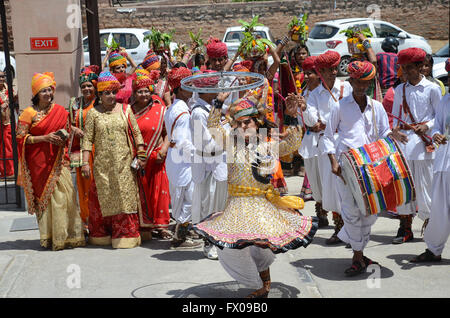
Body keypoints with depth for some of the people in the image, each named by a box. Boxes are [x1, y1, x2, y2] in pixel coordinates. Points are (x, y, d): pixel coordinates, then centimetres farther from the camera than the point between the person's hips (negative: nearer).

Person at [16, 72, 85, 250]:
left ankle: (67, 235, 3)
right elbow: (21, 138, -5)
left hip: (57, 161, 3)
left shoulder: (60, 111, 8)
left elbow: (67, 132, 18)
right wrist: (45, 138, -16)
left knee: (63, 195, -5)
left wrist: (62, 139, -5)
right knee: (43, 197, 1)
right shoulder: (29, 113, -2)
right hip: (38, 163, -2)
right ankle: (48, 238, 8)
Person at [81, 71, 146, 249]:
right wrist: (85, 162, -8)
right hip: (102, 164, 0)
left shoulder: (125, 110, 7)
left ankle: (125, 236, 5)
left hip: (124, 163, 0)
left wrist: (140, 156, 0)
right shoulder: (93, 113, 5)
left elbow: (136, 134, 7)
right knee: (102, 198, 3)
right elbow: (87, 139, 0)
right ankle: (101, 235, 14)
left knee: (124, 196, -2)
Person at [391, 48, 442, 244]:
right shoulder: (399, 90, 12)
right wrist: (396, 130, -3)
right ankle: (405, 229, 11)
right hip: (403, 142, 4)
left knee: (424, 185, -2)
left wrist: (427, 126, -15)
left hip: (423, 143, -4)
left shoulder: (432, 89, 0)